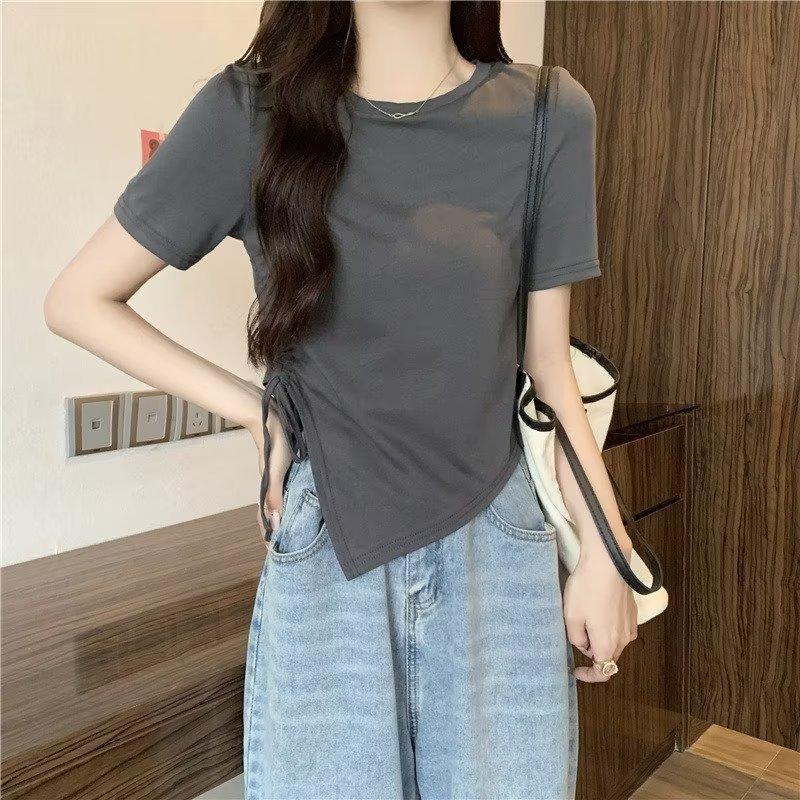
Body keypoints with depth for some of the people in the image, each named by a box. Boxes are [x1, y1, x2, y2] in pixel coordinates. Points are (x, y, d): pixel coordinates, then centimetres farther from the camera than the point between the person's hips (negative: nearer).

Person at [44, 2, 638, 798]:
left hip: (500, 551, 2)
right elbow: (77, 300, 2)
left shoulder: (549, 117, -1)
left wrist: (604, 551, 2)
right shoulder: (249, 112, -5)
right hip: (323, 554, -1)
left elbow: (548, 366, 4)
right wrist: (252, 409, -4)